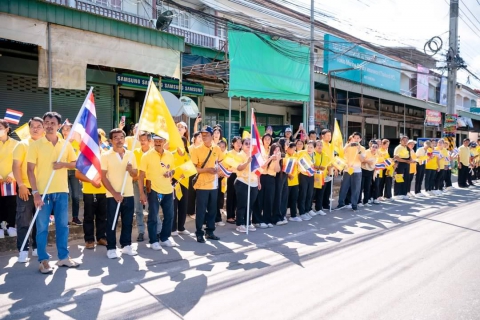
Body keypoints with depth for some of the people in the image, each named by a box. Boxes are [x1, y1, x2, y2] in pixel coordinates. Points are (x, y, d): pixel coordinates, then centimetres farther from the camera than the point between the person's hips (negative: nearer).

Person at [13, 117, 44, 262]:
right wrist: (21, 185, -14)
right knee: (23, 220, 1)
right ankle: (23, 250, 9)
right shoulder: (22, 145, 0)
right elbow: (16, 166, -5)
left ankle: (37, 248, 21)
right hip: (26, 188, -3)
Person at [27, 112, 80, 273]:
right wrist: (35, 192, -14)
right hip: (43, 192, -3)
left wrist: (63, 164, -9)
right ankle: (43, 260, 14)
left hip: (61, 191, 3)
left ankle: (63, 257, 21)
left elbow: (75, 163, 13)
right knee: (42, 227, 3)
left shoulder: (66, 144, 6)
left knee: (62, 225, 9)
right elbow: (30, 170, -6)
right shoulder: (35, 145, -3)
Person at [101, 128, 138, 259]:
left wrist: (131, 170, -13)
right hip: (113, 196, -3)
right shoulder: (105, 156, -5)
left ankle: (126, 245, 23)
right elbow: (103, 177, -8)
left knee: (128, 222, 10)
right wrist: (114, 193, -16)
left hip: (129, 195, 4)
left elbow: (135, 175, 11)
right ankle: (111, 248, 15)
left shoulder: (130, 155, 6)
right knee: (112, 223, 4)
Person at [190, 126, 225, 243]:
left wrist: (219, 170, 0)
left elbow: (220, 163, 20)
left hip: (214, 185, 4)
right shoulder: (197, 150, -7)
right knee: (201, 210, 1)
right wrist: (207, 169, -21)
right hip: (202, 185, -4)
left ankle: (210, 232, 25)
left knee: (212, 210, 11)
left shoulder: (217, 149, 4)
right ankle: (199, 233, 13)